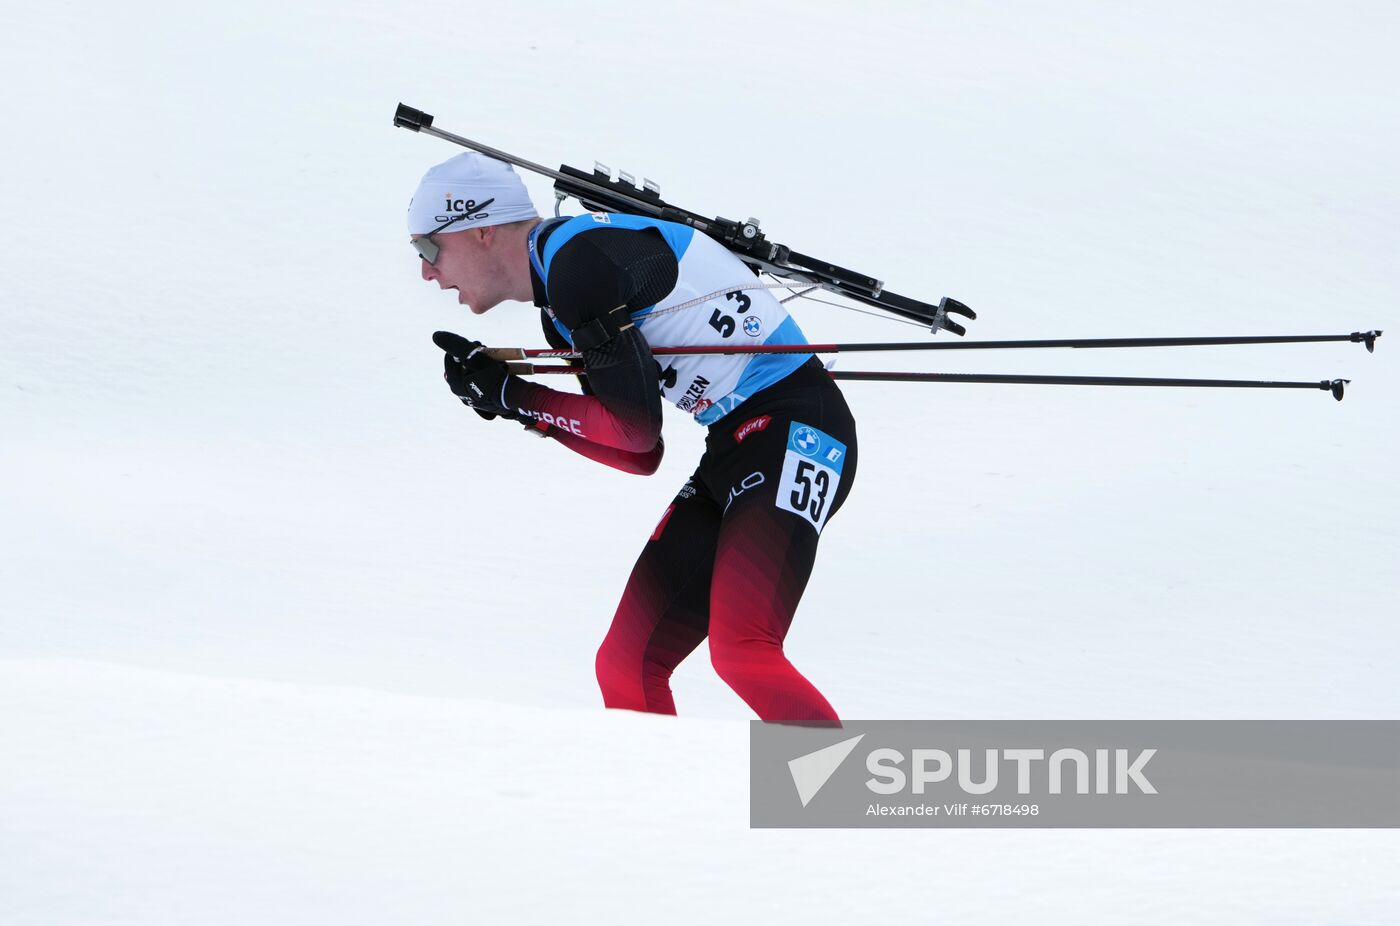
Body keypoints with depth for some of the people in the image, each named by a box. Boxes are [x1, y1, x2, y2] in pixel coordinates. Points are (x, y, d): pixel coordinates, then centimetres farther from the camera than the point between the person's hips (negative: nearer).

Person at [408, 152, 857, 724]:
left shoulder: (579, 256, -14)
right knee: (626, 666, 3)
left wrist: (511, 396, -5)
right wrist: (506, 395, 9)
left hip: (796, 428, -10)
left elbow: (637, 428, -15)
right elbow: (641, 458, 13)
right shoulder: (562, 310, 15)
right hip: (731, 452, 10)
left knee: (740, 653, -26)